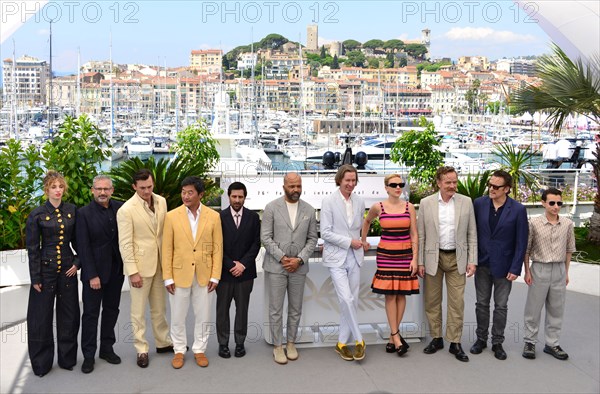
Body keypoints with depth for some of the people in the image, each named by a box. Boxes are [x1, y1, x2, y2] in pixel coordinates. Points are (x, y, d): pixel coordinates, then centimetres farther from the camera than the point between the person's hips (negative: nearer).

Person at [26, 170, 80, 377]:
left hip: (68, 269, 3)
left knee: (69, 314, 9)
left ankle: (67, 358, 24)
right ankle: (41, 363, 21)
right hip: (46, 269, -2)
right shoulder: (36, 215, -6)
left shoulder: (72, 211, 2)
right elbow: (33, 248, -5)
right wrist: (35, 278, -7)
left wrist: (77, 263, -2)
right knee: (41, 317, 5)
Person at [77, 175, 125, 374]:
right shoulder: (84, 213, -9)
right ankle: (88, 355, 14)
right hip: (94, 270, -4)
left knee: (111, 310, 13)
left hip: (116, 269, 4)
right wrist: (92, 275, -14)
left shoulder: (120, 208, 0)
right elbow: (83, 247, -11)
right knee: (91, 313, 4)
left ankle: (107, 348, 26)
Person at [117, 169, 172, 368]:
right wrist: (133, 272, -16)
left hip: (159, 263, 5)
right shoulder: (126, 210, -15)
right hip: (140, 265, -5)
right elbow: (125, 244, -14)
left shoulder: (161, 201, 2)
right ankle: (142, 349, 19)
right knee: (139, 311, 6)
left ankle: (163, 342, 32)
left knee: (160, 307, 18)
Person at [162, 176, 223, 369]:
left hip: (204, 275, 1)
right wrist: (168, 277, -6)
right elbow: (167, 249, -3)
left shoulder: (213, 216, -3)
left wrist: (215, 276, -5)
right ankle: (179, 350, 28)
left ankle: (199, 350, 28)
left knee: (203, 316, 11)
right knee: (177, 317, 11)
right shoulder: (172, 216, -5)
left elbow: (217, 248, -1)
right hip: (179, 274, 0)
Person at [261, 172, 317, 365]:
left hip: (298, 267, 3)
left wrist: (299, 259, -8)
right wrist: (282, 258, -13)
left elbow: (312, 239, 5)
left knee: (295, 309, 11)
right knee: (275, 309, 4)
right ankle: (277, 346, 17)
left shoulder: (309, 210, 4)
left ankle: (291, 343, 26)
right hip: (275, 266, -2)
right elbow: (265, 237, -6)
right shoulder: (271, 208, -3)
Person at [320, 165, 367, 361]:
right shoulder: (328, 201, -6)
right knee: (347, 300, -12)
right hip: (336, 257, -4)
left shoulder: (359, 201, 7)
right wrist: (349, 241, -11)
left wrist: (361, 242, 11)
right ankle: (359, 340, 5)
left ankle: (342, 343, 18)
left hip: (354, 257, 5)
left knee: (352, 301, 6)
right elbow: (325, 232, -10)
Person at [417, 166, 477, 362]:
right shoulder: (426, 203, -2)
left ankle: (455, 342, 14)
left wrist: (472, 260, -2)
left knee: (457, 302, 2)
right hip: (433, 258, 0)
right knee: (432, 301, 9)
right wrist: (420, 262, -2)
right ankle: (436, 338, 24)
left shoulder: (466, 202, 0)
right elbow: (420, 235, 1)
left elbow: (472, 234, 3)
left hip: (457, 258, 0)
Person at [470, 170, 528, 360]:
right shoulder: (479, 204, -4)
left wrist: (515, 268, -10)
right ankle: (481, 338, 26)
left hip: (504, 266, -2)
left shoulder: (518, 210, -10)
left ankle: (497, 342, 22)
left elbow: (521, 242, -7)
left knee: (501, 306, 8)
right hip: (482, 263, 2)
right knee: (482, 303, 13)